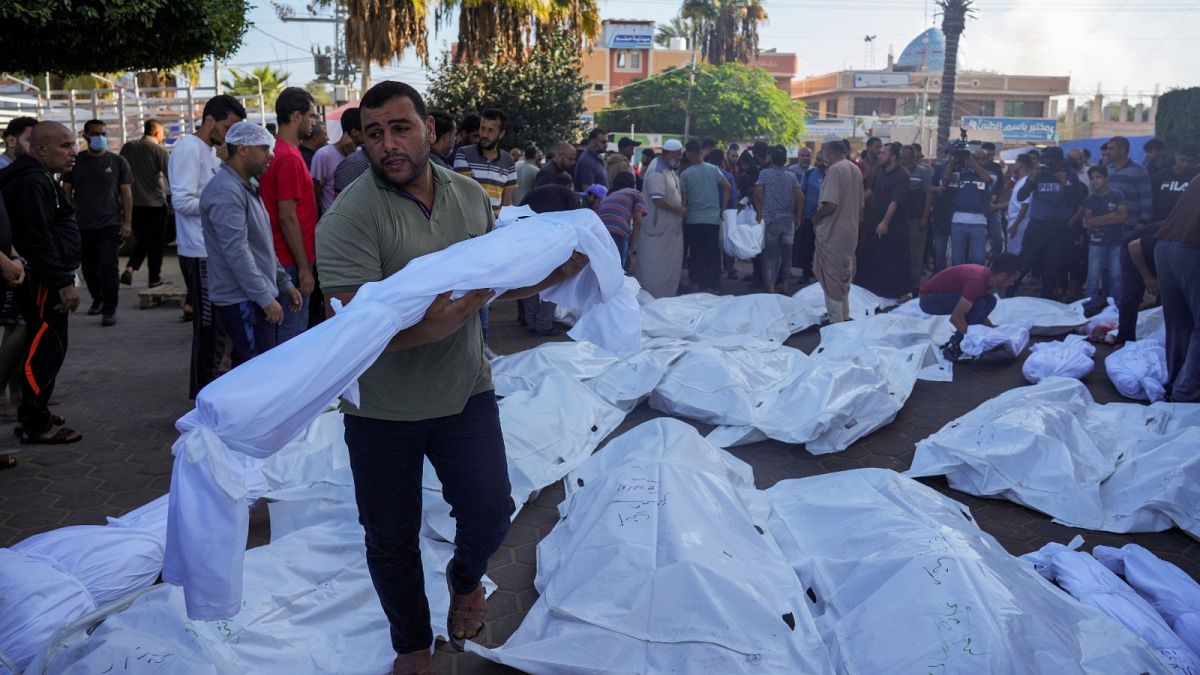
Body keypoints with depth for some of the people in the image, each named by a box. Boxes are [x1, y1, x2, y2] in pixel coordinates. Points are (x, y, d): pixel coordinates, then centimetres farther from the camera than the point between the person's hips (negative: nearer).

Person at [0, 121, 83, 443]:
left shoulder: (39, 179, 17)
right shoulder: (32, 183, -17)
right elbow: (39, 240, -23)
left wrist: (63, 278, 21)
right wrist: (63, 282, -22)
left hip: (45, 281, 11)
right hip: (43, 282, -11)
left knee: (42, 349, 17)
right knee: (45, 351, -6)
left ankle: (33, 414, 27)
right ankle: (37, 425, 1)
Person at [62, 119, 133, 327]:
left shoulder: (118, 162, 2)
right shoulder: (75, 162, 7)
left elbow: (126, 192, 2)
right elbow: (67, 192, 10)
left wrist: (127, 221, -5)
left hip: (110, 224, -3)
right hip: (83, 225, 3)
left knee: (108, 267, -9)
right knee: (88, 267, 11)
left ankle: (109, 310, -4)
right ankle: (97, 299, 32)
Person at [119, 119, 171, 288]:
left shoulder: (128, 147, 4)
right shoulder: (159, 150, -9)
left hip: (134, 203, 4)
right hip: (155, 203, -4)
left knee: (141, 240, 17)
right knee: (155, 243, 7)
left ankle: (129, 269, -3)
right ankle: (154, 279, 11)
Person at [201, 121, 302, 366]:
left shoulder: (245, 188, 18)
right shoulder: (225, 191, -16)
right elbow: (237, 252, -22)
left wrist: (284, 283, 20)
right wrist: (266, 299, -21)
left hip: (254, 298, 10)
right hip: (243, 300, -10)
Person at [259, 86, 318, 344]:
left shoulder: (276, 151, 11)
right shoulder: (289, 157, -17)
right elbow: (287, 218, -20)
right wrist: (304, 268, -17)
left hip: (282, 258, 9)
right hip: (292, 261, -9)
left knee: (287, 327, 17)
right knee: (293, 331, -2)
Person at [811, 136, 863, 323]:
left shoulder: (834, 170, -17)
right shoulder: (855, 169, 9)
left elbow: (830, 204, -26)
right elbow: (860, 204, 14)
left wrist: (816, 217, -10)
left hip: (832, 233, -8)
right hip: (850, 231, 8)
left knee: (831, 278, 0)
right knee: (843, 276, 18)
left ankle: (836, 322, 3)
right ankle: (844, 317, 26)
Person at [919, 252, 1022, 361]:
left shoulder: (988, 276, -1)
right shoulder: (977, 281, -30)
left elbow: (978, 311, 14)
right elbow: (956, 318, -31)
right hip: (929, 299, -9)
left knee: (989, 301, 3)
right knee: (977, 304, -24)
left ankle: (957, 341, 6)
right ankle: (954, 348, -11)